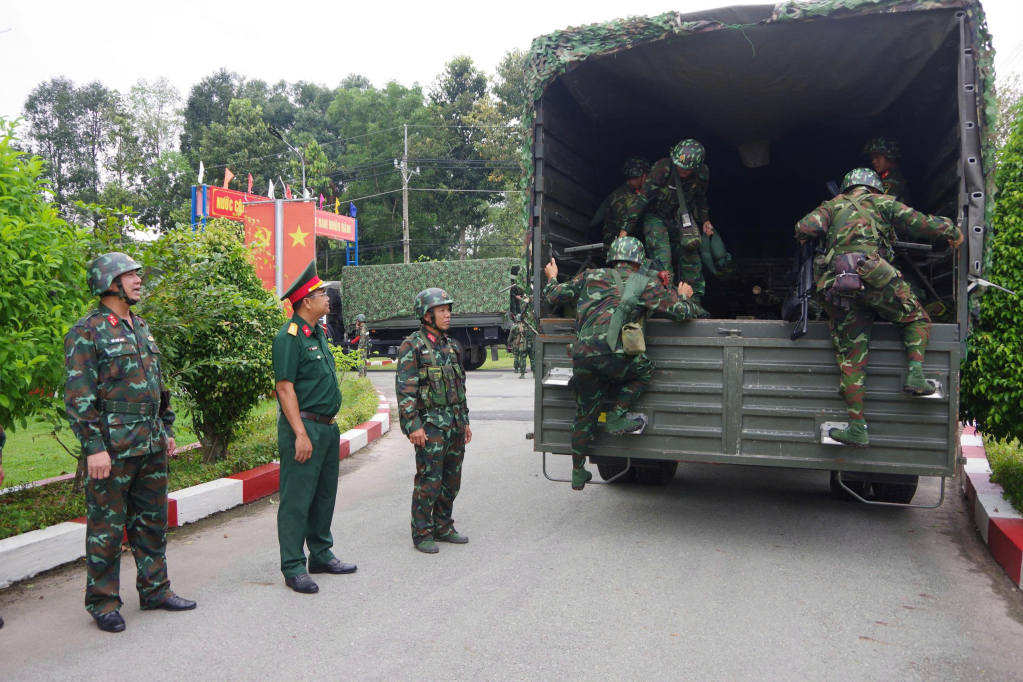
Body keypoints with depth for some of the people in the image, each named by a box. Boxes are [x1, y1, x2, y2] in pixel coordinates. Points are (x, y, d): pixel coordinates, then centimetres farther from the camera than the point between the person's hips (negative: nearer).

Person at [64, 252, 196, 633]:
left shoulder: (142, 328, 15)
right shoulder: (86, 332, -9)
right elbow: (79, 397, -14)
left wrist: (166, 430, 17)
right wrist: (94, 447, -18)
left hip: (152, 445, 7)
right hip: (113, 448, -7)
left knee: (152, 520, 14)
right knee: (106, 526, 3)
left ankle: (155, 590, 27)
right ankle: (103, 603, 17)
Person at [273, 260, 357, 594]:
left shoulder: (318, 334, 15)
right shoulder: (290, 336, -13)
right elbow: (285, 388, -17)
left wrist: (330, 423, 18)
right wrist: (300, 433, -21)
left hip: (328, 426, 9)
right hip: (303, 426, -9)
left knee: (325, 494, 16)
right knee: (297, 499, -3)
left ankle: (322, 555, 29)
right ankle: (293, 568, 6)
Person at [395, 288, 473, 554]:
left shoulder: (452, 346, 14)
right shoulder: (412, 347, -8)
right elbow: (405, 390, -13)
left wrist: (465, 421, 18)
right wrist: (413, 426, -18)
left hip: (455, 424, 7)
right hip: (430, 424, -7)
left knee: (452, 480, 12)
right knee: (429, 481, -4)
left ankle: (443, 528, 26)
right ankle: (422, 534, 8)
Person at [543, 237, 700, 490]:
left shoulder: (591, 276, 20)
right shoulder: (645, 283, 12)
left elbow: (554, 296, 24)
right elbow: (682, 311, 14)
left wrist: (551, 279, 46)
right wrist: (685, 297, 37)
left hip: (580, 353, 4)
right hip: (611, 353, -4)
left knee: (585, 413, 18)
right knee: (644, 370, 27)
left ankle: (578, 472, 28)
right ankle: (616, 417, 14)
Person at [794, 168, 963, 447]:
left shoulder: (833, 205, 25)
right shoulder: (881, 202, 21)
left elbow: (804, 228, 8)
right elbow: (921, 223, 16)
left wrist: (805, 237, 31)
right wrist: (952, 230, 33)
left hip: (836, 283, 2)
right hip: (873, 273, -2)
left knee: (851, 356, 6)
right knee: (917, 319, 24)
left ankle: (857, 428, 5)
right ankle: (915, 373, 2)